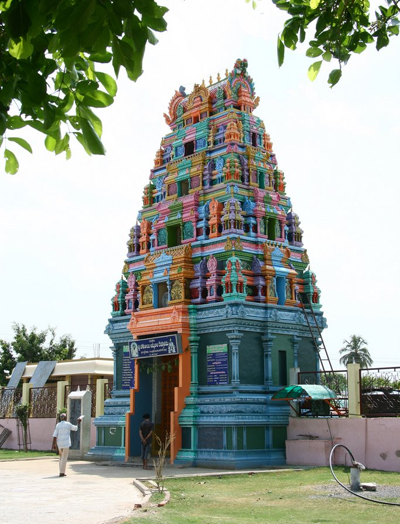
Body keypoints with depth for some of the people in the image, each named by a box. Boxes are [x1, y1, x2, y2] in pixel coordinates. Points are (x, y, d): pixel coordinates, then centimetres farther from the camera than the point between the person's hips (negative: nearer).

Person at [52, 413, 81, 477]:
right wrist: (78, 422, 25)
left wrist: (54, 444, 0)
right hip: (66, 443, -4)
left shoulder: (58, 425, 3)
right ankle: (62, 472, -6)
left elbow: (55, 435, -3)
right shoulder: (68, 424, -5)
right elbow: (75, 428, 10)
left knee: (61, 457, 18)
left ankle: (61, 471, 17)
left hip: (59, 444, 4)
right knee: (64, 458, -2)